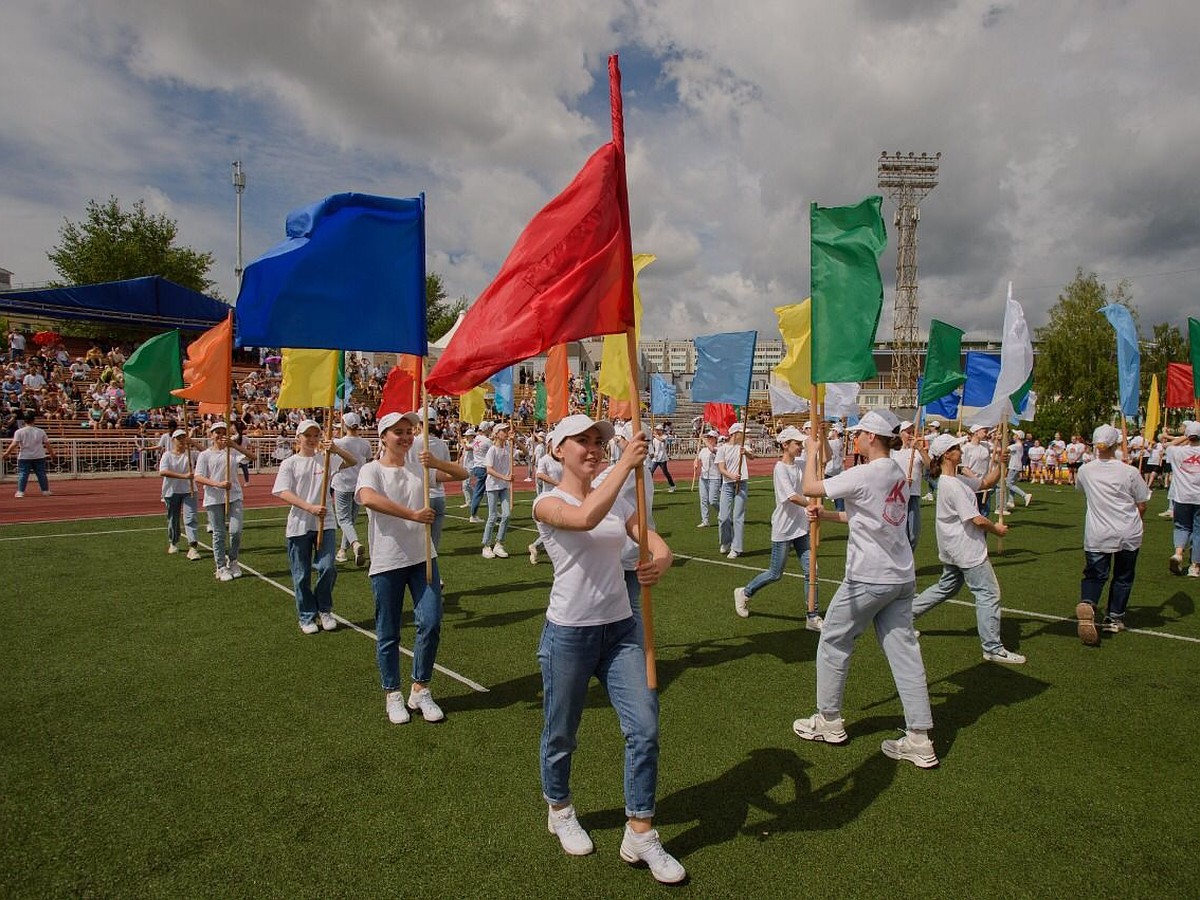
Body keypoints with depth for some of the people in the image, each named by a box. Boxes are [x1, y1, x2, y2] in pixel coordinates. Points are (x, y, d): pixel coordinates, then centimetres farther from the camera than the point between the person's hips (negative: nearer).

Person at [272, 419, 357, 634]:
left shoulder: (326, 459, 6)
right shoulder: (289, 464, 1)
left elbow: (353, 462, -8)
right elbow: (284, 493, -10)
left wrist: (336, 450, -28)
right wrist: (310, 507, -23)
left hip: (325, 523, 1)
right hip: (299, 525, -1)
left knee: (327, 568, -7)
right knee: (301, 575, 6)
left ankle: (324, 610, 16)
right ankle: (307, 617, 20)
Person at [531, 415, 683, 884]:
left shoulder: (618, 501, 7)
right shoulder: (548, 503, -11)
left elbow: (655, 541, -2)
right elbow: (585, 518, -34)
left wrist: (661, 560, -25)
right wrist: (625, 464, -34)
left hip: (621, 629, 5)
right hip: (569, 634, -4)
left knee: (645, 728, -1)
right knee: (561, 735, 13)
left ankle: (640, 835, 17)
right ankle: (560, 811, 41)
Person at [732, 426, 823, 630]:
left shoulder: (800, 465, 6)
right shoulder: (781, 468, -17)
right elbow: (792, 497, -24)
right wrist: (811, 506, -17)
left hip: (801, 527, 7)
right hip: (783, 528, -7)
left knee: (810, 571, 4)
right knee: (776, 574, 5)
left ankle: (813, 617, 12)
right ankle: (744, 593, 28)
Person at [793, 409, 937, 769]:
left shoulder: (865, 474, -18)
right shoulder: (899, 475, 9)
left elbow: (809, 487, -11)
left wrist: (812, 452, 4)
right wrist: (826, 515, 17)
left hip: (867, 580, -8)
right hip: (901, 578, 8)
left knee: (833, 643, 10)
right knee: (904, 651, 9)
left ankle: (829, 721, 24)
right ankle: (919, 740, 12)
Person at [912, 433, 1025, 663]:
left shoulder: (956, 480, 10)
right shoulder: (953, 485, -22)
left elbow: (987, 482, 15)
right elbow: (976, 519, -22)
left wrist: (997, 462, 1)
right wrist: (996, 528, -5)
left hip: (955, 549, 10)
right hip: (967, 549, -10)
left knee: (946, 587, 22)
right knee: (989, 593, -3)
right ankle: (993, 648, 3)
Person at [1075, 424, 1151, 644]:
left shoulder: (1085, 470, -5)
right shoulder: (1129, 472, -10)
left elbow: (1079, 487, 18)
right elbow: (1142, 505, -1)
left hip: (1097, 535, 0)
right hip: (1128, 535, 0)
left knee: (1094, 574, 7)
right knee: (1123, 577, 17)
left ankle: (1087, 604, -22)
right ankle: (1114, 618, 24)